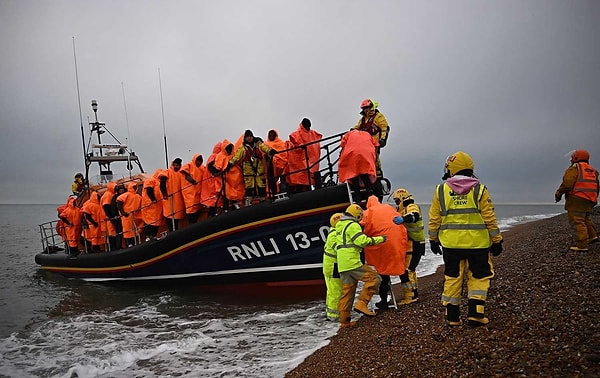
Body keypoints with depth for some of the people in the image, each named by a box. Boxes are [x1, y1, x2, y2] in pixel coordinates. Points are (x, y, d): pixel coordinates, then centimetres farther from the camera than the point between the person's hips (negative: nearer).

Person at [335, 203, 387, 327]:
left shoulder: (340, 225, 22)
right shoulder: (353, 225, -6)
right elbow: (362, 241, -16)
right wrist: (380, 239, -9)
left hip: (342, 266, 9)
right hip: (352, 262, -9)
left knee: (347, 291, 11)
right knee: (374, 278, -6)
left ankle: (344, 320, 12)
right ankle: (362, 304, -14)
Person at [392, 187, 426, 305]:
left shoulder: (411, 207, -10)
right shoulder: (403, 210, 23)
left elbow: (414, 216, -33)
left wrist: (403, 218, -51)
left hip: (414, 246, -11)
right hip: (410, 245, 11)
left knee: (406, 270, -14)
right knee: (410, 270, 18)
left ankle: (410, 297, -11)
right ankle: (414, 294, 29)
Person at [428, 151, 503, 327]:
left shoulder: (441, 190, 1)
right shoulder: (479, 189, -2)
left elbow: (434, 219, 4)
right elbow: (490, 218, -2)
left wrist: (433, 240, 15)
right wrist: (496, 241, 7)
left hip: (450, 243, 1)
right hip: (477, 243, -1)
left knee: (452, 279, 9)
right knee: (478, 278, 11)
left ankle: (452, 316, 13)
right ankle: (475, 314, 7)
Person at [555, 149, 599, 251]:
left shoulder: (574, 168, -6)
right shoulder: (592, 170, 18)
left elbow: (567, 184, -16)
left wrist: (558, 194, -4)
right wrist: (593, 201, 28)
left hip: (576, 199, -8)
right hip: (589, 201, 8)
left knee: (577, 221, -8)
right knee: (586, 219, 25)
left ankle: (582, 245, -13)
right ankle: (592, 235, 16)